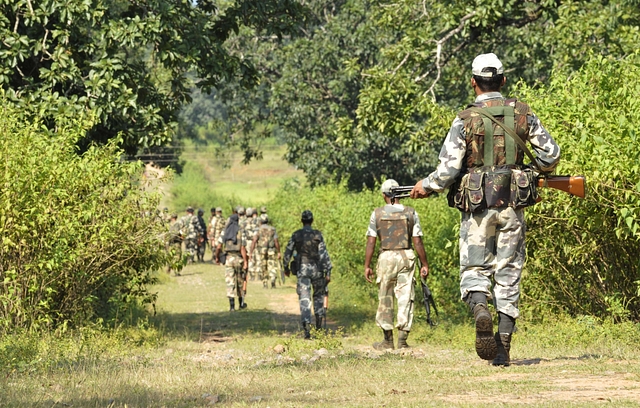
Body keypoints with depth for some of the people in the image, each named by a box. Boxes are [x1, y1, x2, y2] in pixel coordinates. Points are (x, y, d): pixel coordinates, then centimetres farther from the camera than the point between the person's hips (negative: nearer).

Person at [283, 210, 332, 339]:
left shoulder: (296, 235, -1)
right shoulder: (318, 235, -5)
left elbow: (288, 252, 6)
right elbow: (324, 254, -9)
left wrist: (286, 267, 22)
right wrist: (328, 272, -7)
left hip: (302, 270, 0)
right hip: (317, 270, 0)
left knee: (304, 299, -3)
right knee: (318, 295, 20)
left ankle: (306, 327, -18)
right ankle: (319, 325, 21)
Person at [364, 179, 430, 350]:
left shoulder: (377, 214, 0)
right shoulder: (411, 213, 1)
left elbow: (371, 242, -2)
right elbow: (417, 242, 0)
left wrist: (367, 266, 3)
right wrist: (424, 264, 7)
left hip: (386, 258, 0)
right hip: (406, 257, 0)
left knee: (385, 299, 9)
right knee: (405, 298, 2)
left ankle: (388, 340, 12)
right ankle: (402, 340, -3)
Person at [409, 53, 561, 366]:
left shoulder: (465, 120, -6)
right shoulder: (522, 113, 3)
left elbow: (448, 170, -9)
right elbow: (551, 154, 7)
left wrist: (426, 186, 9)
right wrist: (533, 170, 27)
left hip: (478, 206, -2)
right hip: (513, 204, 2)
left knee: (474, 271, 6)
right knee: (508, 274, 7)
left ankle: (480, 312, -26)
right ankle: (503, 347, 3)